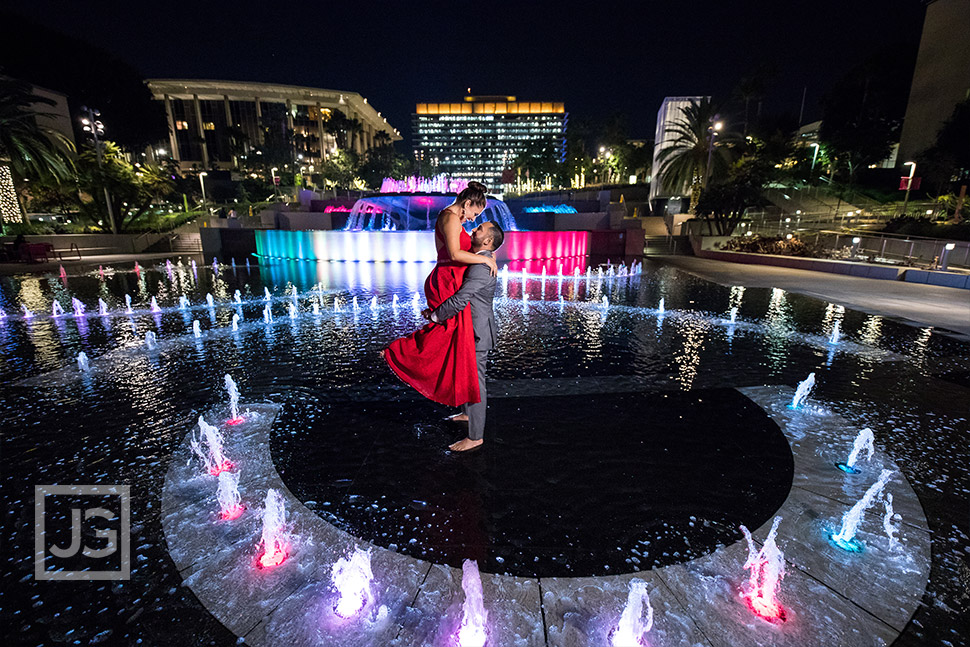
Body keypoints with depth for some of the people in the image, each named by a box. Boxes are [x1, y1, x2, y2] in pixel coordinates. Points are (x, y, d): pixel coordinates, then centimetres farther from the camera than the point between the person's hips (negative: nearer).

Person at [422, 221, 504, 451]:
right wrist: (436, 309, 7)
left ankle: (475, 437, 13)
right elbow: (461, 292, 18)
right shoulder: (478, 261, 11)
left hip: (477, 332, -11)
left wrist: (435, 316, -14)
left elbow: (460, 300, -28)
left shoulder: (481, 266, -23)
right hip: (470, 328, 11)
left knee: (475, 381, 0)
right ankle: (467, 413, 46)